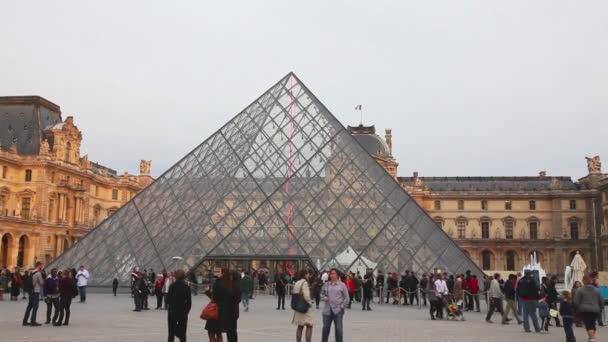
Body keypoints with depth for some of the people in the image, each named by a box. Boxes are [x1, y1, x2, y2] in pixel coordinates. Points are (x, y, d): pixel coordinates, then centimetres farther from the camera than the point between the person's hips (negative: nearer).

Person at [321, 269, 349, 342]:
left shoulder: (342, 285, 0)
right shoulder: (326, 284, 7)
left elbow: (346, 298, 2)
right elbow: (322, 294, 16)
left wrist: (342, 307, -6)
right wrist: (324, 298, -6)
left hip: (338, 311, -3)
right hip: (327, 310, 3)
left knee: (338, 329, -2)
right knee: (325, 328, 9)